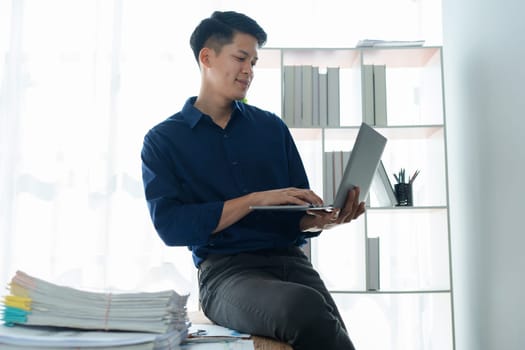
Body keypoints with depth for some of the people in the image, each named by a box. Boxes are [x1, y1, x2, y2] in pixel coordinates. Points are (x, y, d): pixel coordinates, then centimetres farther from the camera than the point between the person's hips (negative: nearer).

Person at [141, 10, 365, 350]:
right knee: (306, 308, -32)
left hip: (289, 259, 3)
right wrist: (256, 199, -14)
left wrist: (323, 218, -11)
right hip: (224, 271, -3)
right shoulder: (163, 140, 5)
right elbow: (171, 225, -9)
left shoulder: (273, 127, 14)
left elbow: (298, 215, 13)